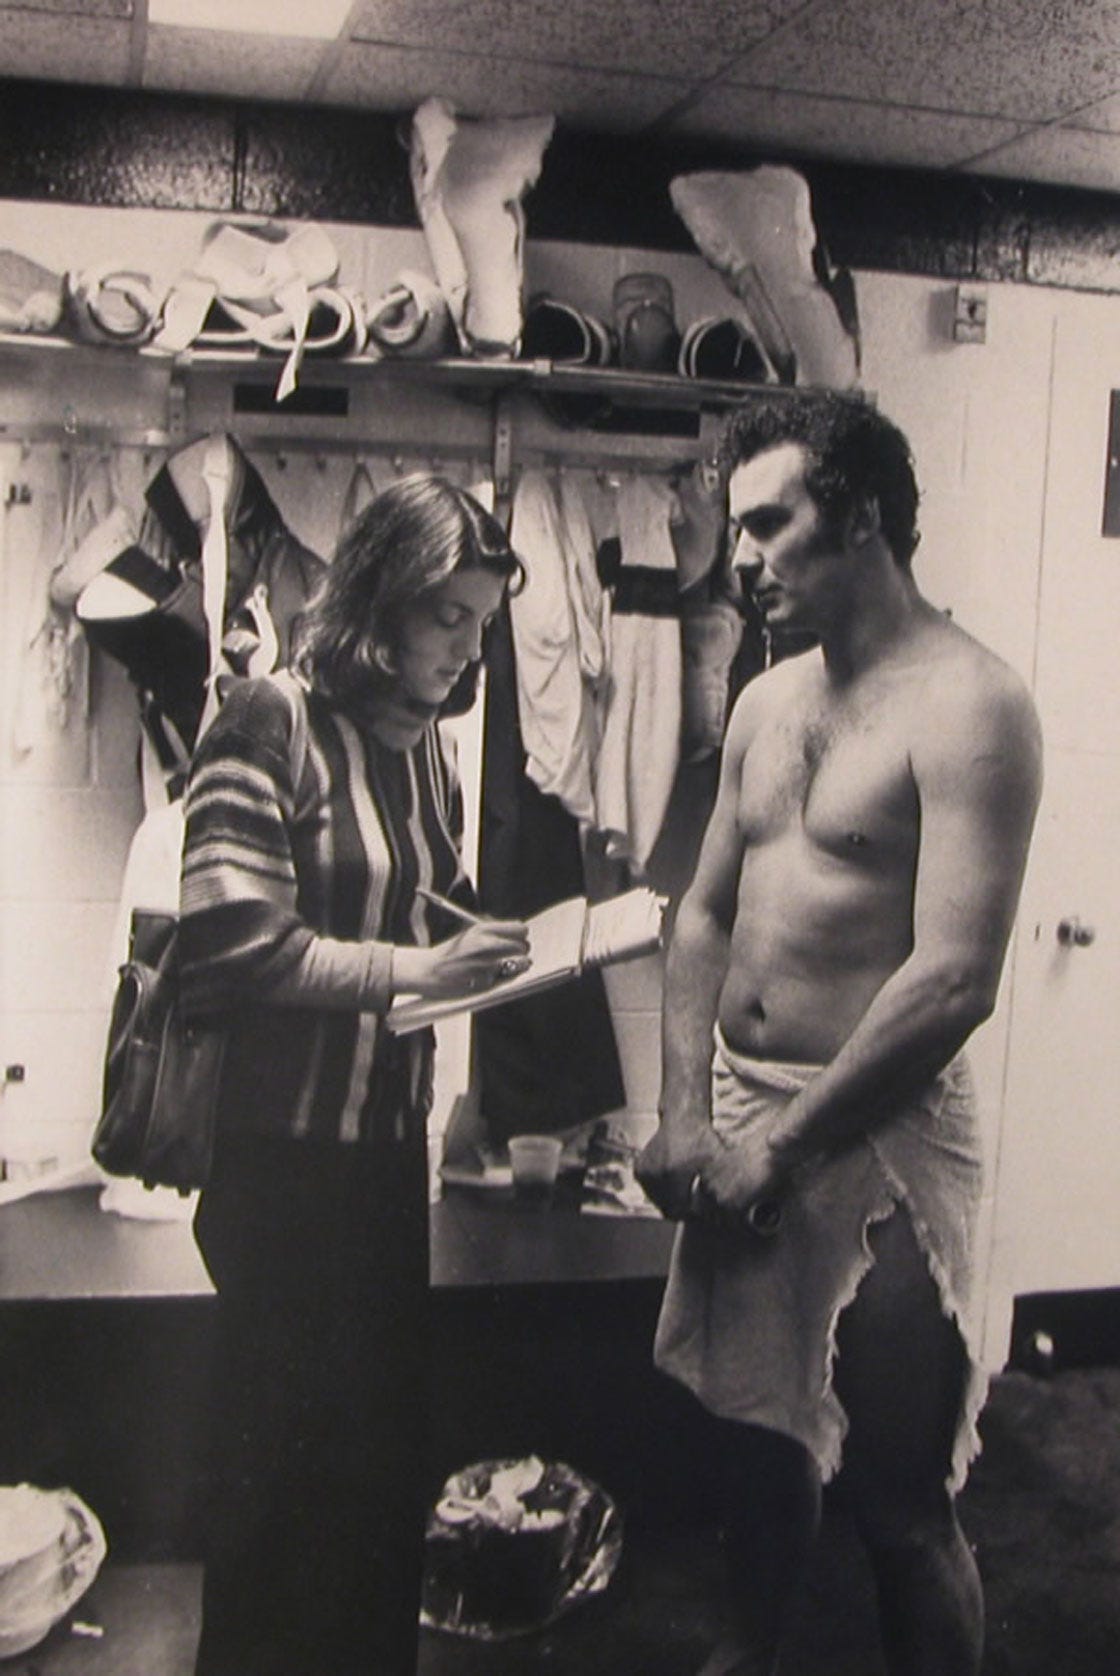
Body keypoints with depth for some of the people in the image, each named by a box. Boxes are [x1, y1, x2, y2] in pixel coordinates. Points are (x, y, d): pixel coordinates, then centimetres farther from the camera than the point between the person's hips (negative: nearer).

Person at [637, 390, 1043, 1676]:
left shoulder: (966, 705, -14)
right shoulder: (767, 701, 10)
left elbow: (955, 979, -21)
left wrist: (781, 1148, -16)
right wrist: (686, 1116, 0)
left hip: (874, 1133, -7)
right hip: (738, 1120, 7)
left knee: (901, 1501, 5)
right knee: (754, 1433, 23)